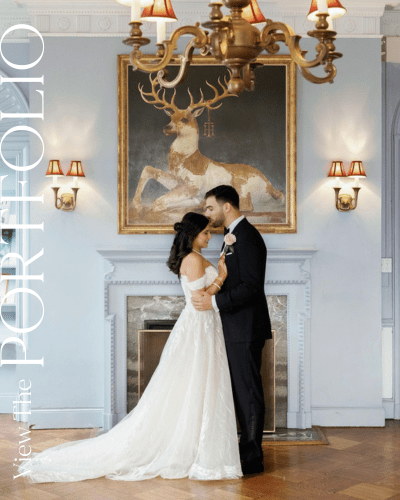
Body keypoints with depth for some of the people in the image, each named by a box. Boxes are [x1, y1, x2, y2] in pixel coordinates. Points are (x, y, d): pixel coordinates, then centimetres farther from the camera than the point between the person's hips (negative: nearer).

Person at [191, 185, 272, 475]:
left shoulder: (247, 237, -16)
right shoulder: (235, 236, 17)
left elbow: (251, 286, -23)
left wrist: (214, 302, -22)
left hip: (245, 329, -10)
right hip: (238, 328, 10)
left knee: (248, 391, -3)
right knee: (242, 390, 15)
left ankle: (252, 459, 4)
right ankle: (248, 449, 25)